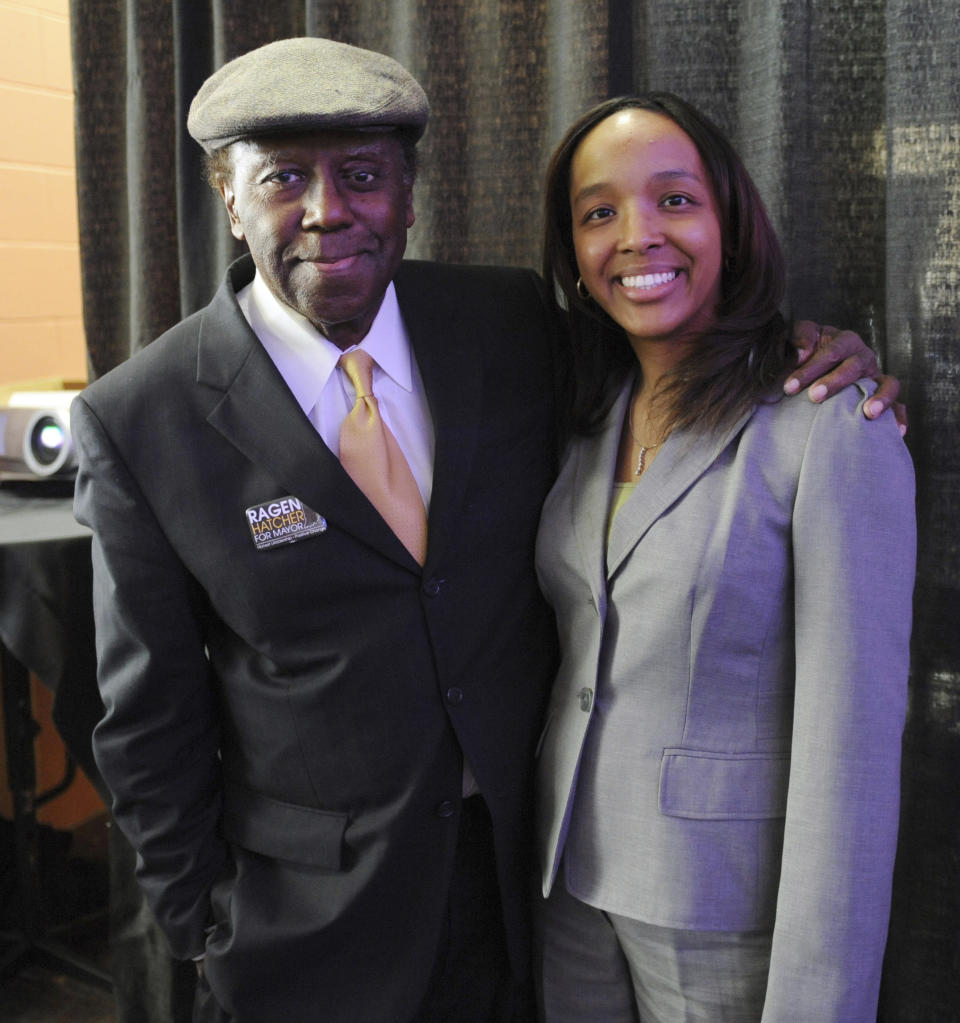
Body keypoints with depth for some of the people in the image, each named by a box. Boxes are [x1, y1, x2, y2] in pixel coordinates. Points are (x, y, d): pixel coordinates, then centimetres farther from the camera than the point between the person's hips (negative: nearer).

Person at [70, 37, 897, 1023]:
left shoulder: (514, 323, -7)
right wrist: (203, 923, -2)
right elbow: (149, 715, -8)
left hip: (523, 863, 3)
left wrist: (800, 353, -9)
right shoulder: (137, 422, -15)